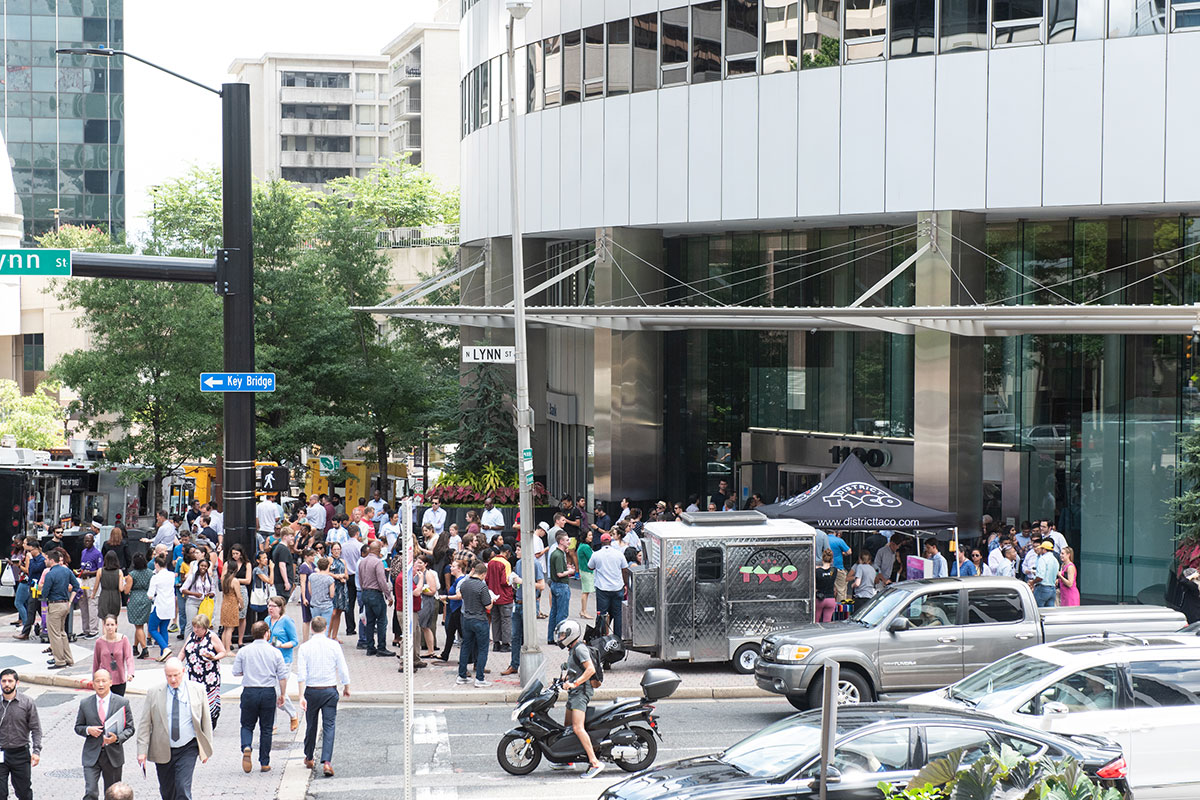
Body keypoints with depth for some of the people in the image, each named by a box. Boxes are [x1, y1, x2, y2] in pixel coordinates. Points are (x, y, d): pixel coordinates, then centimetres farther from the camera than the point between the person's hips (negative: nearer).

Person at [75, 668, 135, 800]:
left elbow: (129, 728, 1)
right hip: (91, 756, 0)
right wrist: (88, 730, -13)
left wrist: (118, 738, -19)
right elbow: (78, 727, 10)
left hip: (113, 755, 0)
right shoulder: (85, 704, 2)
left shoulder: (122, 703, -2)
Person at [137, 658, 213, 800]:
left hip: (188, 748, -2)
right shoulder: (154, 693, -1)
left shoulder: (197, 690, 0)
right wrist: (142, 750, -7)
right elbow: (144, 724, 1)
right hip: (163, 750, 2)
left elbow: (205, 720, 7)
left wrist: (206, 748, 6)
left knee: (183, 788, -13)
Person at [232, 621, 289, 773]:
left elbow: (236, 672, 2)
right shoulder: (275, 652, -2)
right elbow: (283, 676, 0)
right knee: (266, 728, 10)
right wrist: (282, 695, 11)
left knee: (247, 725, 13)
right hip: (268, 692, 0)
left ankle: (246, 747, -17)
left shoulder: (243, 651, -1)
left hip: (249, 692, 0)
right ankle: (264, 763, 11)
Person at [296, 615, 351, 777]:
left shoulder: (304, 647, -5)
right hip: (330, 690, -1)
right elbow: (343, 670, -2)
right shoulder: (334, 645, -5)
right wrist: (347, 688, 13)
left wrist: (301, 696, -13)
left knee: (311, 725, 17)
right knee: (329, 726, -1)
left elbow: (301, 674, -11)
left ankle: (309, 758, 33)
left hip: (311, 691, 1)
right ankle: (327, 761, -16)